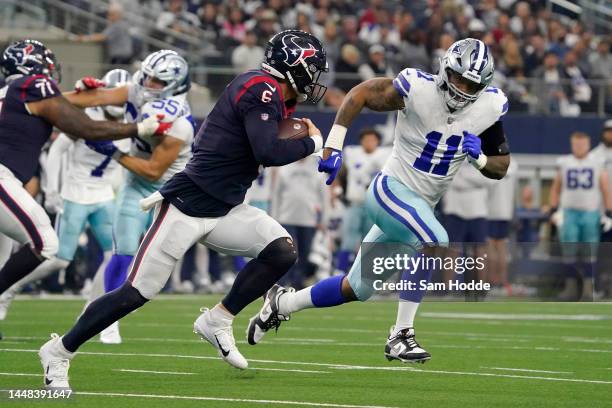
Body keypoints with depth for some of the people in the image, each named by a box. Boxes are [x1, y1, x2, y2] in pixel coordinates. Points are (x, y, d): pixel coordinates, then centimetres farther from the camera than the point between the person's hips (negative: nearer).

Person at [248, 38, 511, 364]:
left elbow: (501, 168, 4)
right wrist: (333, 148, -10)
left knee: (357, 289, 14)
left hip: (420, 207, 6)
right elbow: (360, 94, -6)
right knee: (435, 245, -32)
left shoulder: (488, 108, -6)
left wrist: (479, 157, -18)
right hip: (391, 190, -6)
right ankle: (400, 336, -22)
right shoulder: (418, 89, -19)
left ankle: (281, 304, 34)